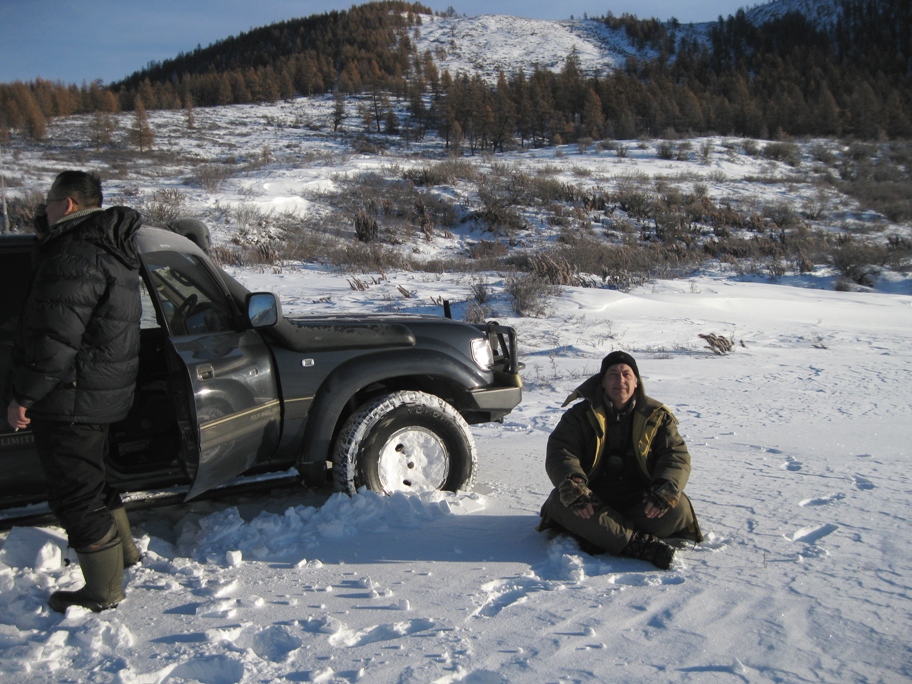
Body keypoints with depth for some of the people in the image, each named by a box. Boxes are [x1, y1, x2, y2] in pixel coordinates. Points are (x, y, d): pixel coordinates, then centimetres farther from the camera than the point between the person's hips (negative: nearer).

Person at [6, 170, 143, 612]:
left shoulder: (76, 257, -21)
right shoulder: (111, 248, 13)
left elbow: (56, 339, -25)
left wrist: (23, 396, -17)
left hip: (71, 400, -10)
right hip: (102, 393, 10)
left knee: (76, 496, 1)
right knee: (91, 480, 26)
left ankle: (102, 592, 12)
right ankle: (123, 552, 42)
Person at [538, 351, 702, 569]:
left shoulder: (656, 416, 6)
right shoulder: (581, 414, 3)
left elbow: (677, 455, -3)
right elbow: (560, 452, -7)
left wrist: (665, 489, -25)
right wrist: (572, 486, -29)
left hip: (640, 500, 1)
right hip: (594, 498, -1)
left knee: (677, 507, -28)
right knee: (561, 504, -31)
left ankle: (598, 537, -31)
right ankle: (640, 544, -38)